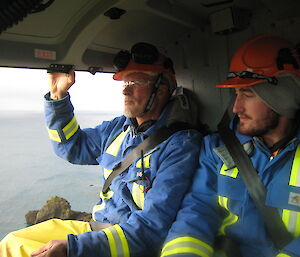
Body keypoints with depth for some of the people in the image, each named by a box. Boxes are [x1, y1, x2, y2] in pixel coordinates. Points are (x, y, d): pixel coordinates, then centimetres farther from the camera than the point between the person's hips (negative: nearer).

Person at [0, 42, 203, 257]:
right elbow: (71, 146, 17)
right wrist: (58, 96, 4)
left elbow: (151, 230, -23)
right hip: (98, 226, 7)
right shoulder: (118, 128, 3)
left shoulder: (181, 146, -20)